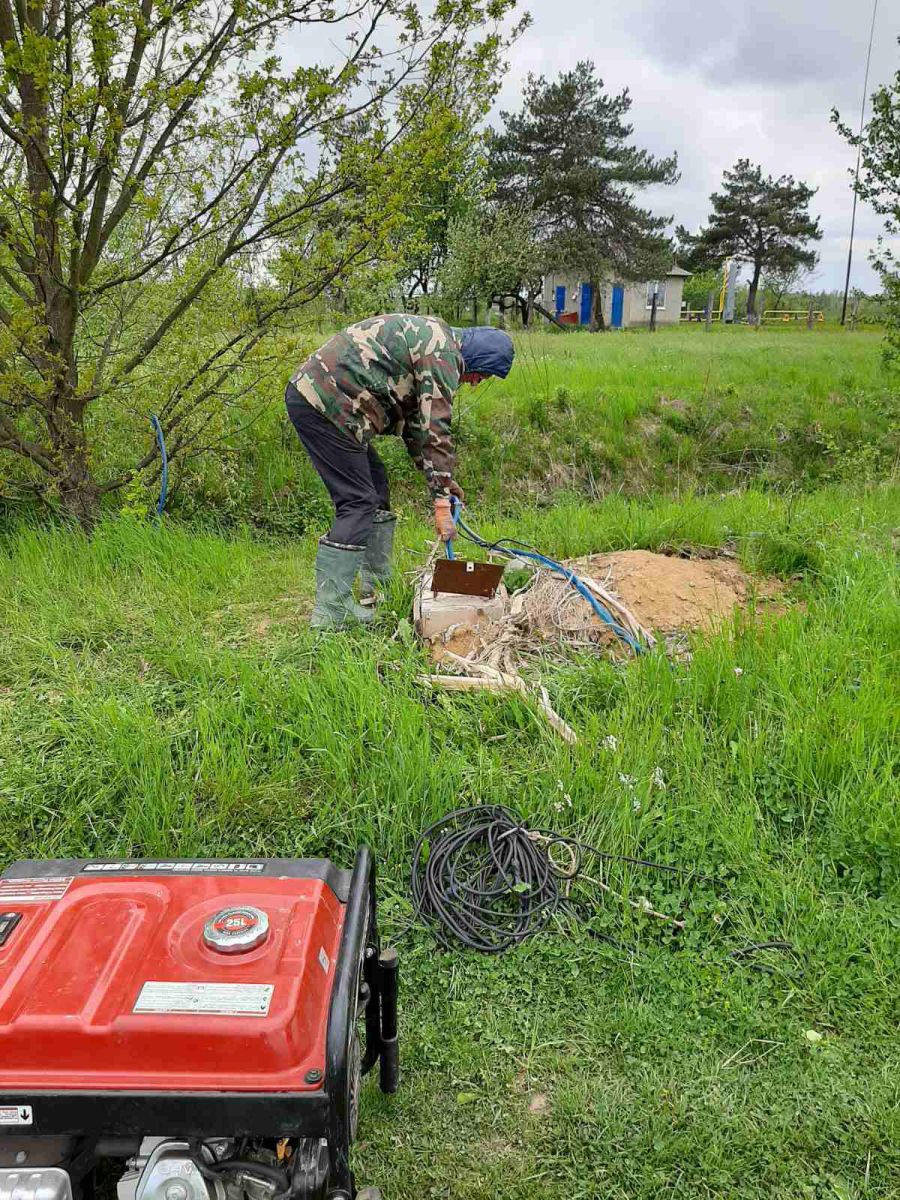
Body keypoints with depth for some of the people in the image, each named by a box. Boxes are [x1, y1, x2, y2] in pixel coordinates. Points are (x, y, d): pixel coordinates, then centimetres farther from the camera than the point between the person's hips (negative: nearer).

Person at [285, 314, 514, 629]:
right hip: (324, 404, -11)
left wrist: (440, 478, 20)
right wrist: (441, 500, -14)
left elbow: (414, 419, 24)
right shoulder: (443, 354, -10)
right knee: (357, 503, -9)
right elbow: (435, 429, -16)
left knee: (376, 488, 15)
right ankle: (331, 612, -6)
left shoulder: (428, 337, 22)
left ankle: (377, 591, 21)